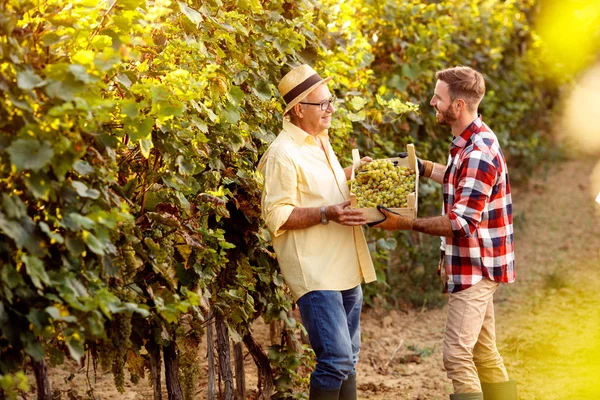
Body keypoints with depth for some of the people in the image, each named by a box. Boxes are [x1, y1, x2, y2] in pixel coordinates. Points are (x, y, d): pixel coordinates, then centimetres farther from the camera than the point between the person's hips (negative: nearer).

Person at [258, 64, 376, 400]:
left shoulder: (321, 141, 14)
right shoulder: (284, 153, -14)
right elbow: (277, 216, -17)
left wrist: (351, 174, 13)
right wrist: (326, 214, -26)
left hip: (345, 268, 9)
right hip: (316, 272, -9)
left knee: (348, 358, 13)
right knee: (336, 358, -13)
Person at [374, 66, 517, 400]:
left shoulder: (478, 153, -23)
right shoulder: (473, 141, 8)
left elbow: (462, 222, -25)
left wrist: (406, 223, -21)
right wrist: (423, 167, 16)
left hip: (475, 268, -10)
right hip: (474, 264, 10)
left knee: (458, 354, -10)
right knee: (484, 353, 14)